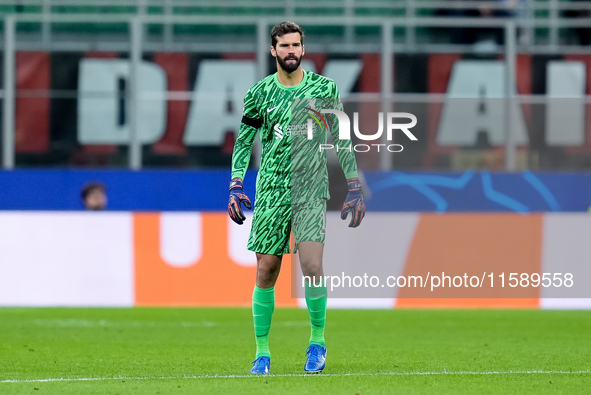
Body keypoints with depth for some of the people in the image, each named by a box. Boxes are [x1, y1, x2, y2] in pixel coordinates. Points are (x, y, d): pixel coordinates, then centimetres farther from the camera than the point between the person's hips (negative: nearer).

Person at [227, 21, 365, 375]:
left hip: (311, 189, -1)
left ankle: (317, 340, 2)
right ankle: (262, 352, 10)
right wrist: (236, 187, 2)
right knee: (266, 272, 0)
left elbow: (343, 141, 8)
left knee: (312, 265, -17)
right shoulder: (260, 92, 5)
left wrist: (355, 189, 5)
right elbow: (244, 141, 11)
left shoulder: (324, 89, 3)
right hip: (271, 189, 1)